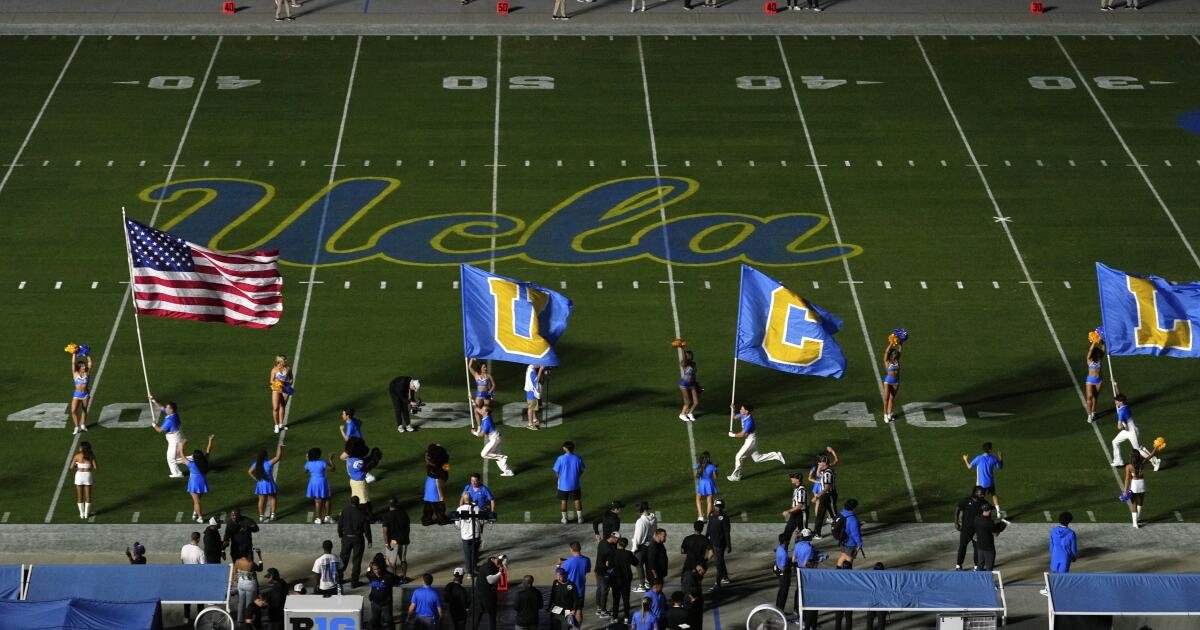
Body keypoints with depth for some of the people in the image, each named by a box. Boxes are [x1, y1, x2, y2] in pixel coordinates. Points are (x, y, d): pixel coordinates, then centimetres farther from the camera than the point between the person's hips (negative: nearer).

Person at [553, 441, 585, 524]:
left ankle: (564, 519, 20)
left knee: (563, 501, 14)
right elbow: (582, 470, 1)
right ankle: (580, 518, 20)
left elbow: (556, 472, -9)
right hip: (575, 484, 2)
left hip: (563, 484, -2)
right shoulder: (578, 458, -10)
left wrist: (558, 478, 12)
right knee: (577, 500, 15)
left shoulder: (561, 458, -17)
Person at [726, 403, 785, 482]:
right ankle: (776, 455, 20)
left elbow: (742, 434, -25)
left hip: (751, 440, -10)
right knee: (757, 458, 18)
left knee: (739, 457, -2)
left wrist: (733, 435, -10)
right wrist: (732, 409, -5)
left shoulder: (749, 421, -30)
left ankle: (736, 476, 10)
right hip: (749, 439, 10)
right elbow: (734, 417, 14)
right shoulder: (743, 415, -4)